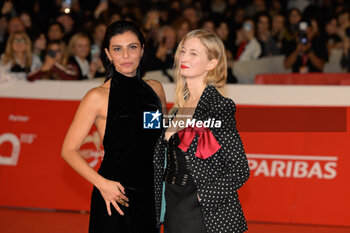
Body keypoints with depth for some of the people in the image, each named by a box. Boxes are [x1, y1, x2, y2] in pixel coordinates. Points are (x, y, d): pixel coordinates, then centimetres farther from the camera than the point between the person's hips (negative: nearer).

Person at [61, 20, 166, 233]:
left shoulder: (155, 89, 8)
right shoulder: (99, 96, -6)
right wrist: (102, 183, -17)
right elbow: (69, 149, -6)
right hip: (114, 193, -5)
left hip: (150, 195, 5)